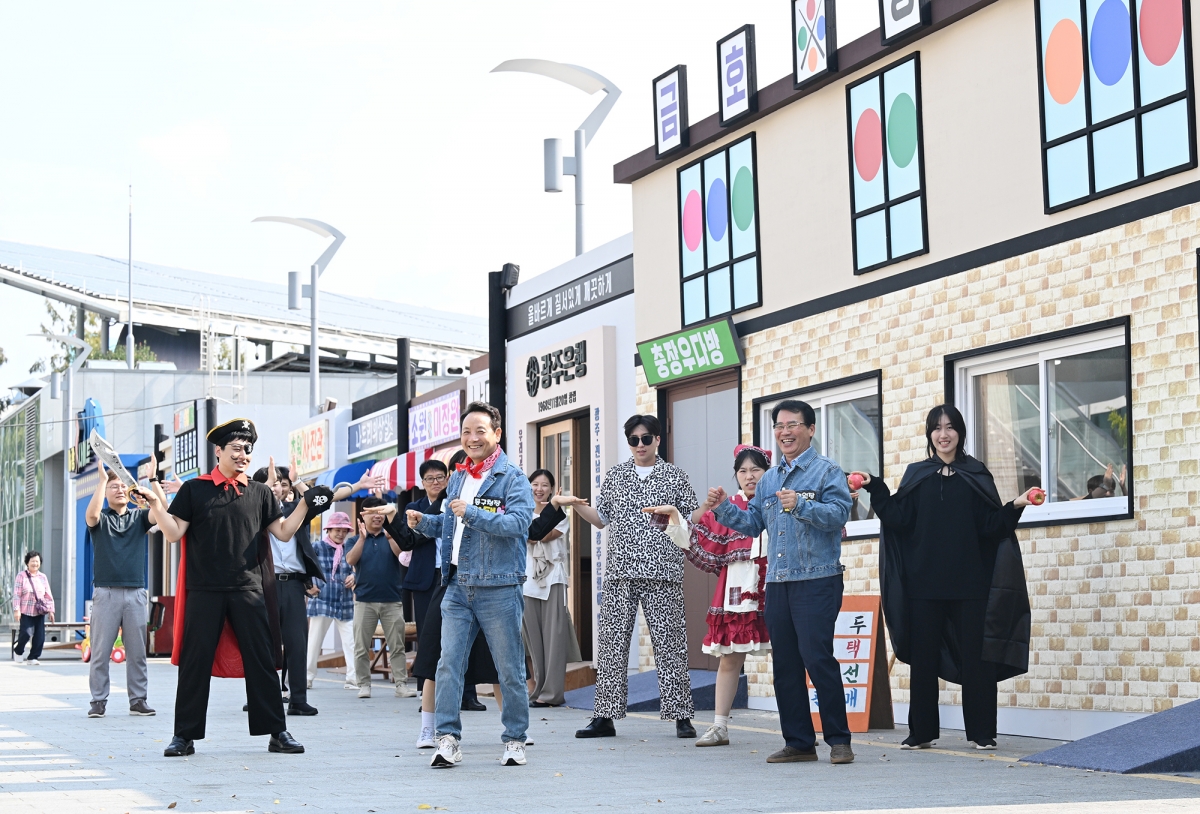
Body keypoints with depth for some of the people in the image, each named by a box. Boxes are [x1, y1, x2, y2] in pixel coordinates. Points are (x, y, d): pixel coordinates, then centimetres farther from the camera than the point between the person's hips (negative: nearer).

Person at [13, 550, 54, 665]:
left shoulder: (43, 577, 10)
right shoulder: (21, 576, -2)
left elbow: (48, 595, 12)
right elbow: (17, 594, -4)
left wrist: (51, 610, 7)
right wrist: (17, 609, -12)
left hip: (39, 612, 4)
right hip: (25, 612, -4)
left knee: (40, 636, -2)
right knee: (26, 634, -9)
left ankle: (33, 657, 11)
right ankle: (19, 652, 19)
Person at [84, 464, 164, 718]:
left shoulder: (139, 517, 12)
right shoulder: (100, 518, 7)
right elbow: (91, 514, -17)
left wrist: (153, 479, -12)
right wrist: (102, 479, -15)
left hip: (136, 592, 2)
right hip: (106, 592, -2)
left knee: (137, 651, 3)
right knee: (101, 651, -1)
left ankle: (138, 700, 8)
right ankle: (98, 701, 4)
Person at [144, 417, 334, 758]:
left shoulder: (260, 493, 11)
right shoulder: (194, 490, 4)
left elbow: (284, 531, 10)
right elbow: (174, 532, 0)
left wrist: (307, 503, 0)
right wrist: (155, 504, -14)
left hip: (248, 589, 2)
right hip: (204, 591, -2)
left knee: (262, 661, 2)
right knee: (195, 663, 2)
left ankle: (277, 732, 8)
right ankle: (185, 736, 10)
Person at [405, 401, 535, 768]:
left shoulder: (512, 478, -5)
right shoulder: (458, 478, 16)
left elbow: (519, 522, -20)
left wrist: (473, 513, -28)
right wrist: (423, 522, 9)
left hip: (499, 588, -6)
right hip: (458, 586, 6)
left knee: (510, 669, 2)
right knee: (448, 663, -3)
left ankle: (515, 740, 13)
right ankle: (447, 740, -2)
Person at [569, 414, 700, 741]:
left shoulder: (676, 477, 8)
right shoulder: (615, 475, 14)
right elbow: (602, 518, 17)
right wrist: (577, 505, 1)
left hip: (662, 572, -2)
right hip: (620, 572, 2)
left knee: (669, 643, -2)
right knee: (612, 643, 1)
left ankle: (681, 716, 3)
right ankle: (605, 717, 5)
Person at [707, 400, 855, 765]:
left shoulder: (827, 471, -2)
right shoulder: (768, 479, 19)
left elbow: (839, 513, -16)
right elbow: (753, 524, 21)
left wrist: (801, 505, -28)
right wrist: (723, 508, 7)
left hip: (817, 580, -7)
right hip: (777, 582, 7)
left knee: (817, 658, -11)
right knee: (785, 663, 8)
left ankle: (838, 740, -2)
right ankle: (798, 741, 15)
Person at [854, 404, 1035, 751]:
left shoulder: (975, 475, 7)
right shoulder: (916, 475, 10)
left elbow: (990, 526, 2)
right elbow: (899, 519, 0)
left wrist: (1015, 507, -12)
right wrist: (876, 489, -7)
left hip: (968, 581, -1)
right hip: (924, 582, 1)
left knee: (975, 655, -1)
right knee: (923, 655, 4)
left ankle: (982, 732, 6)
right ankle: (921, 731, 12)